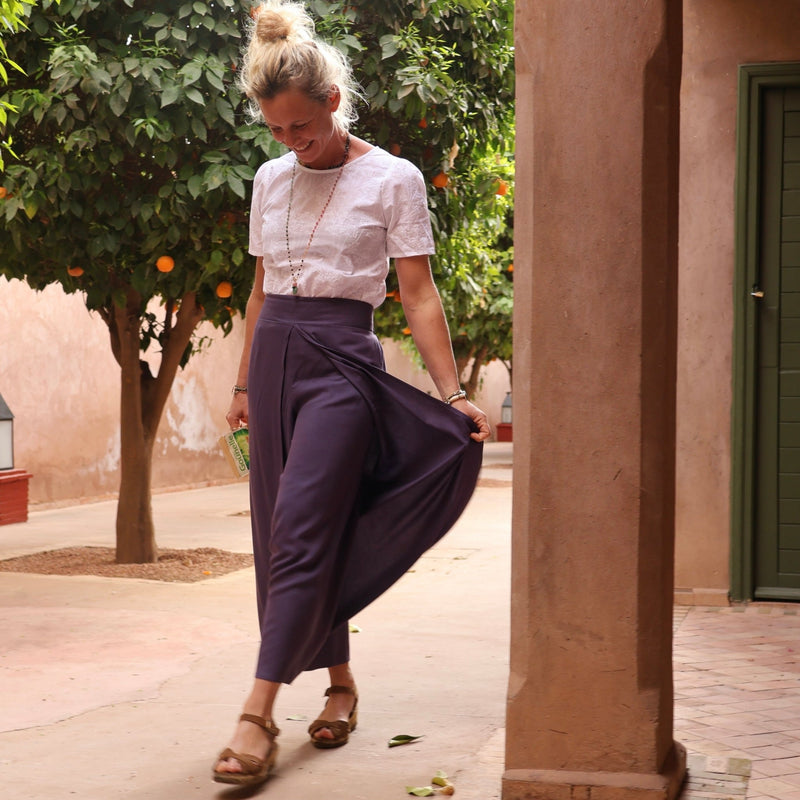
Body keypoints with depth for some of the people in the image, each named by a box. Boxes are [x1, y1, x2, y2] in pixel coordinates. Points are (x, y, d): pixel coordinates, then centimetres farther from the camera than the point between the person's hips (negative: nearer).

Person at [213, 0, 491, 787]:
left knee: (297, 532, -14)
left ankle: (257, 717, -16)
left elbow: (418, 294, -5)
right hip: (275, 358, 6)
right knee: (285, 534, 7)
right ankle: (340, 682, 22)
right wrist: (245, 383, 18)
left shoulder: (391, 179, -3)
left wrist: (451, 393, -10)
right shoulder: (270, 182, 11)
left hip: (341, 360, -6)